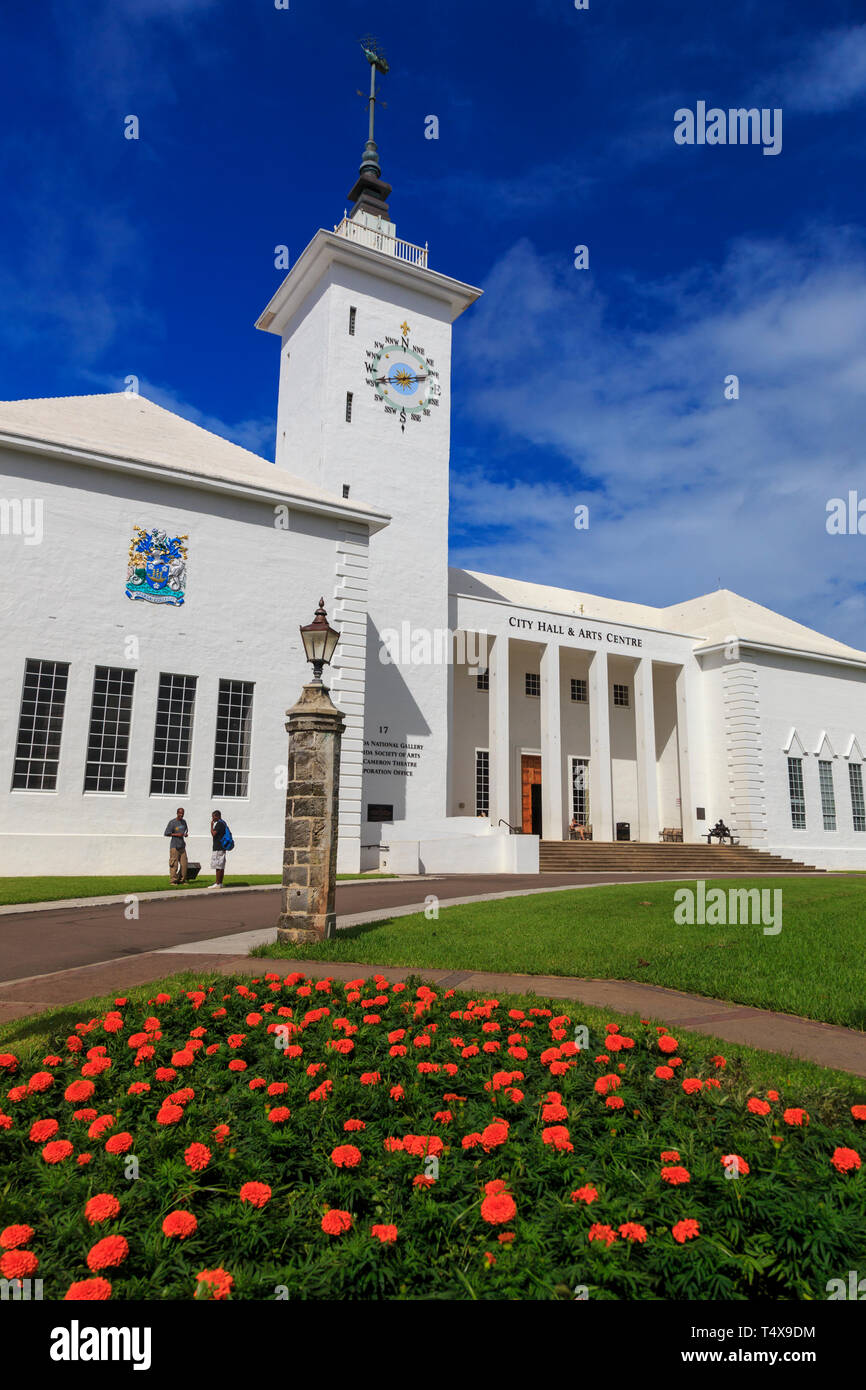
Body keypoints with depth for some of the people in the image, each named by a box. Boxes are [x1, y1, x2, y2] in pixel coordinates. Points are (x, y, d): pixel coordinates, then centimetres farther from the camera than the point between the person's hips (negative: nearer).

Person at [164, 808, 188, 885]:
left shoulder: (184, 822, 13)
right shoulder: (172, 822, -6)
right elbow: (166, 833, -7)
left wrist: (186, 833, 7)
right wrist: (176, 834, -15)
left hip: (182, 846, 6)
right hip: (174, 846, -6)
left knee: (184, 864, 2)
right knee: (174, 864, -7)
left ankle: (182, 880, 12)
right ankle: (173, 880, 0)